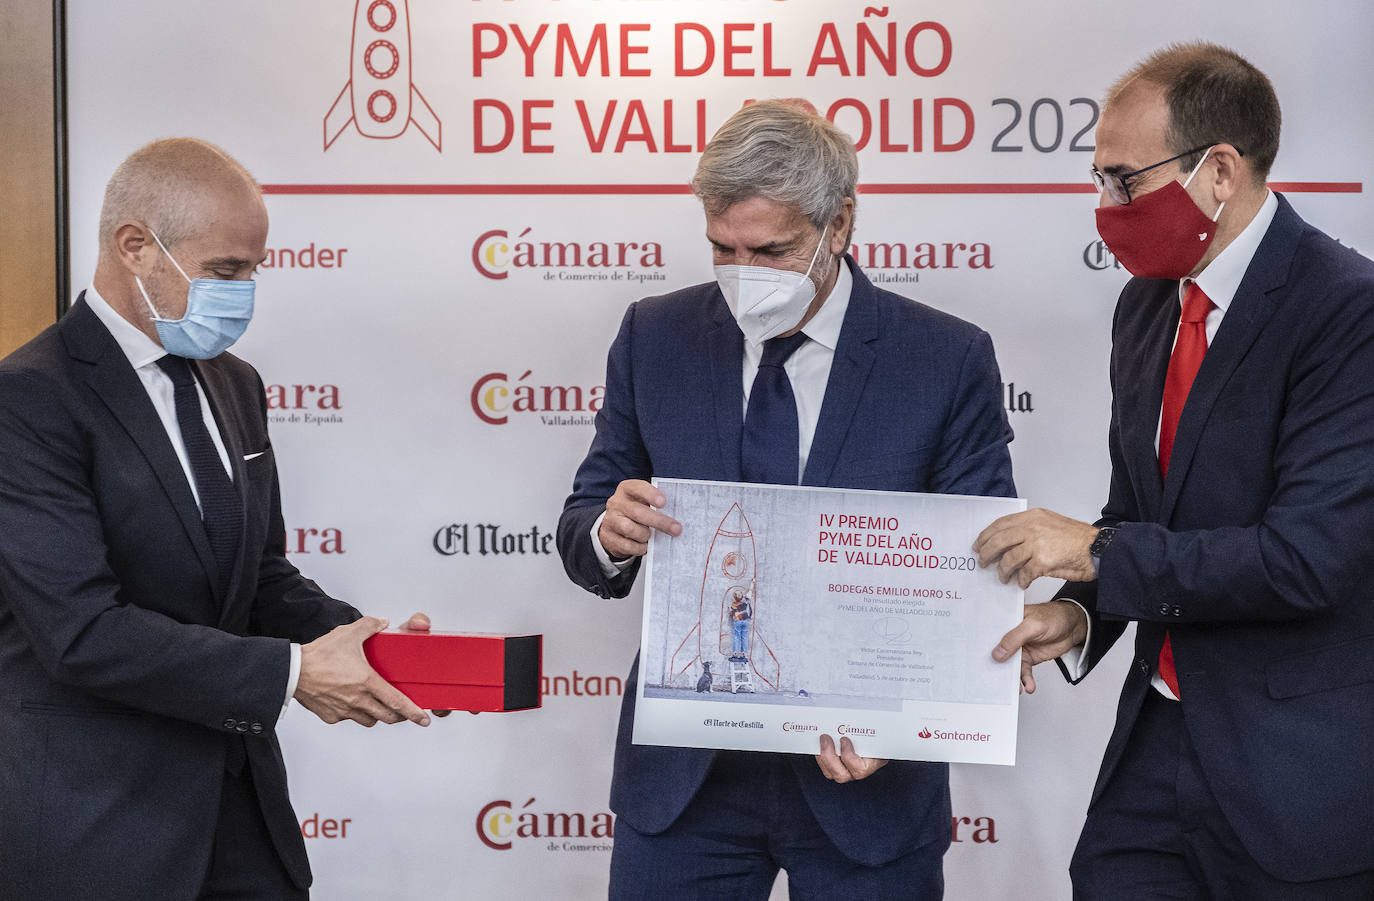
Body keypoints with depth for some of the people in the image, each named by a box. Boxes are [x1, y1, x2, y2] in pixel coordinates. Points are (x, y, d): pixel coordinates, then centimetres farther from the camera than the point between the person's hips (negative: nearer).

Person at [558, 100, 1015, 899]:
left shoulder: (948, 361, -6)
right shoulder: (656, 338, 2)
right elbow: (584, 530, 7)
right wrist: (608, 534, -18)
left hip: (865, 769, -2)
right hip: (685, 768, 2)